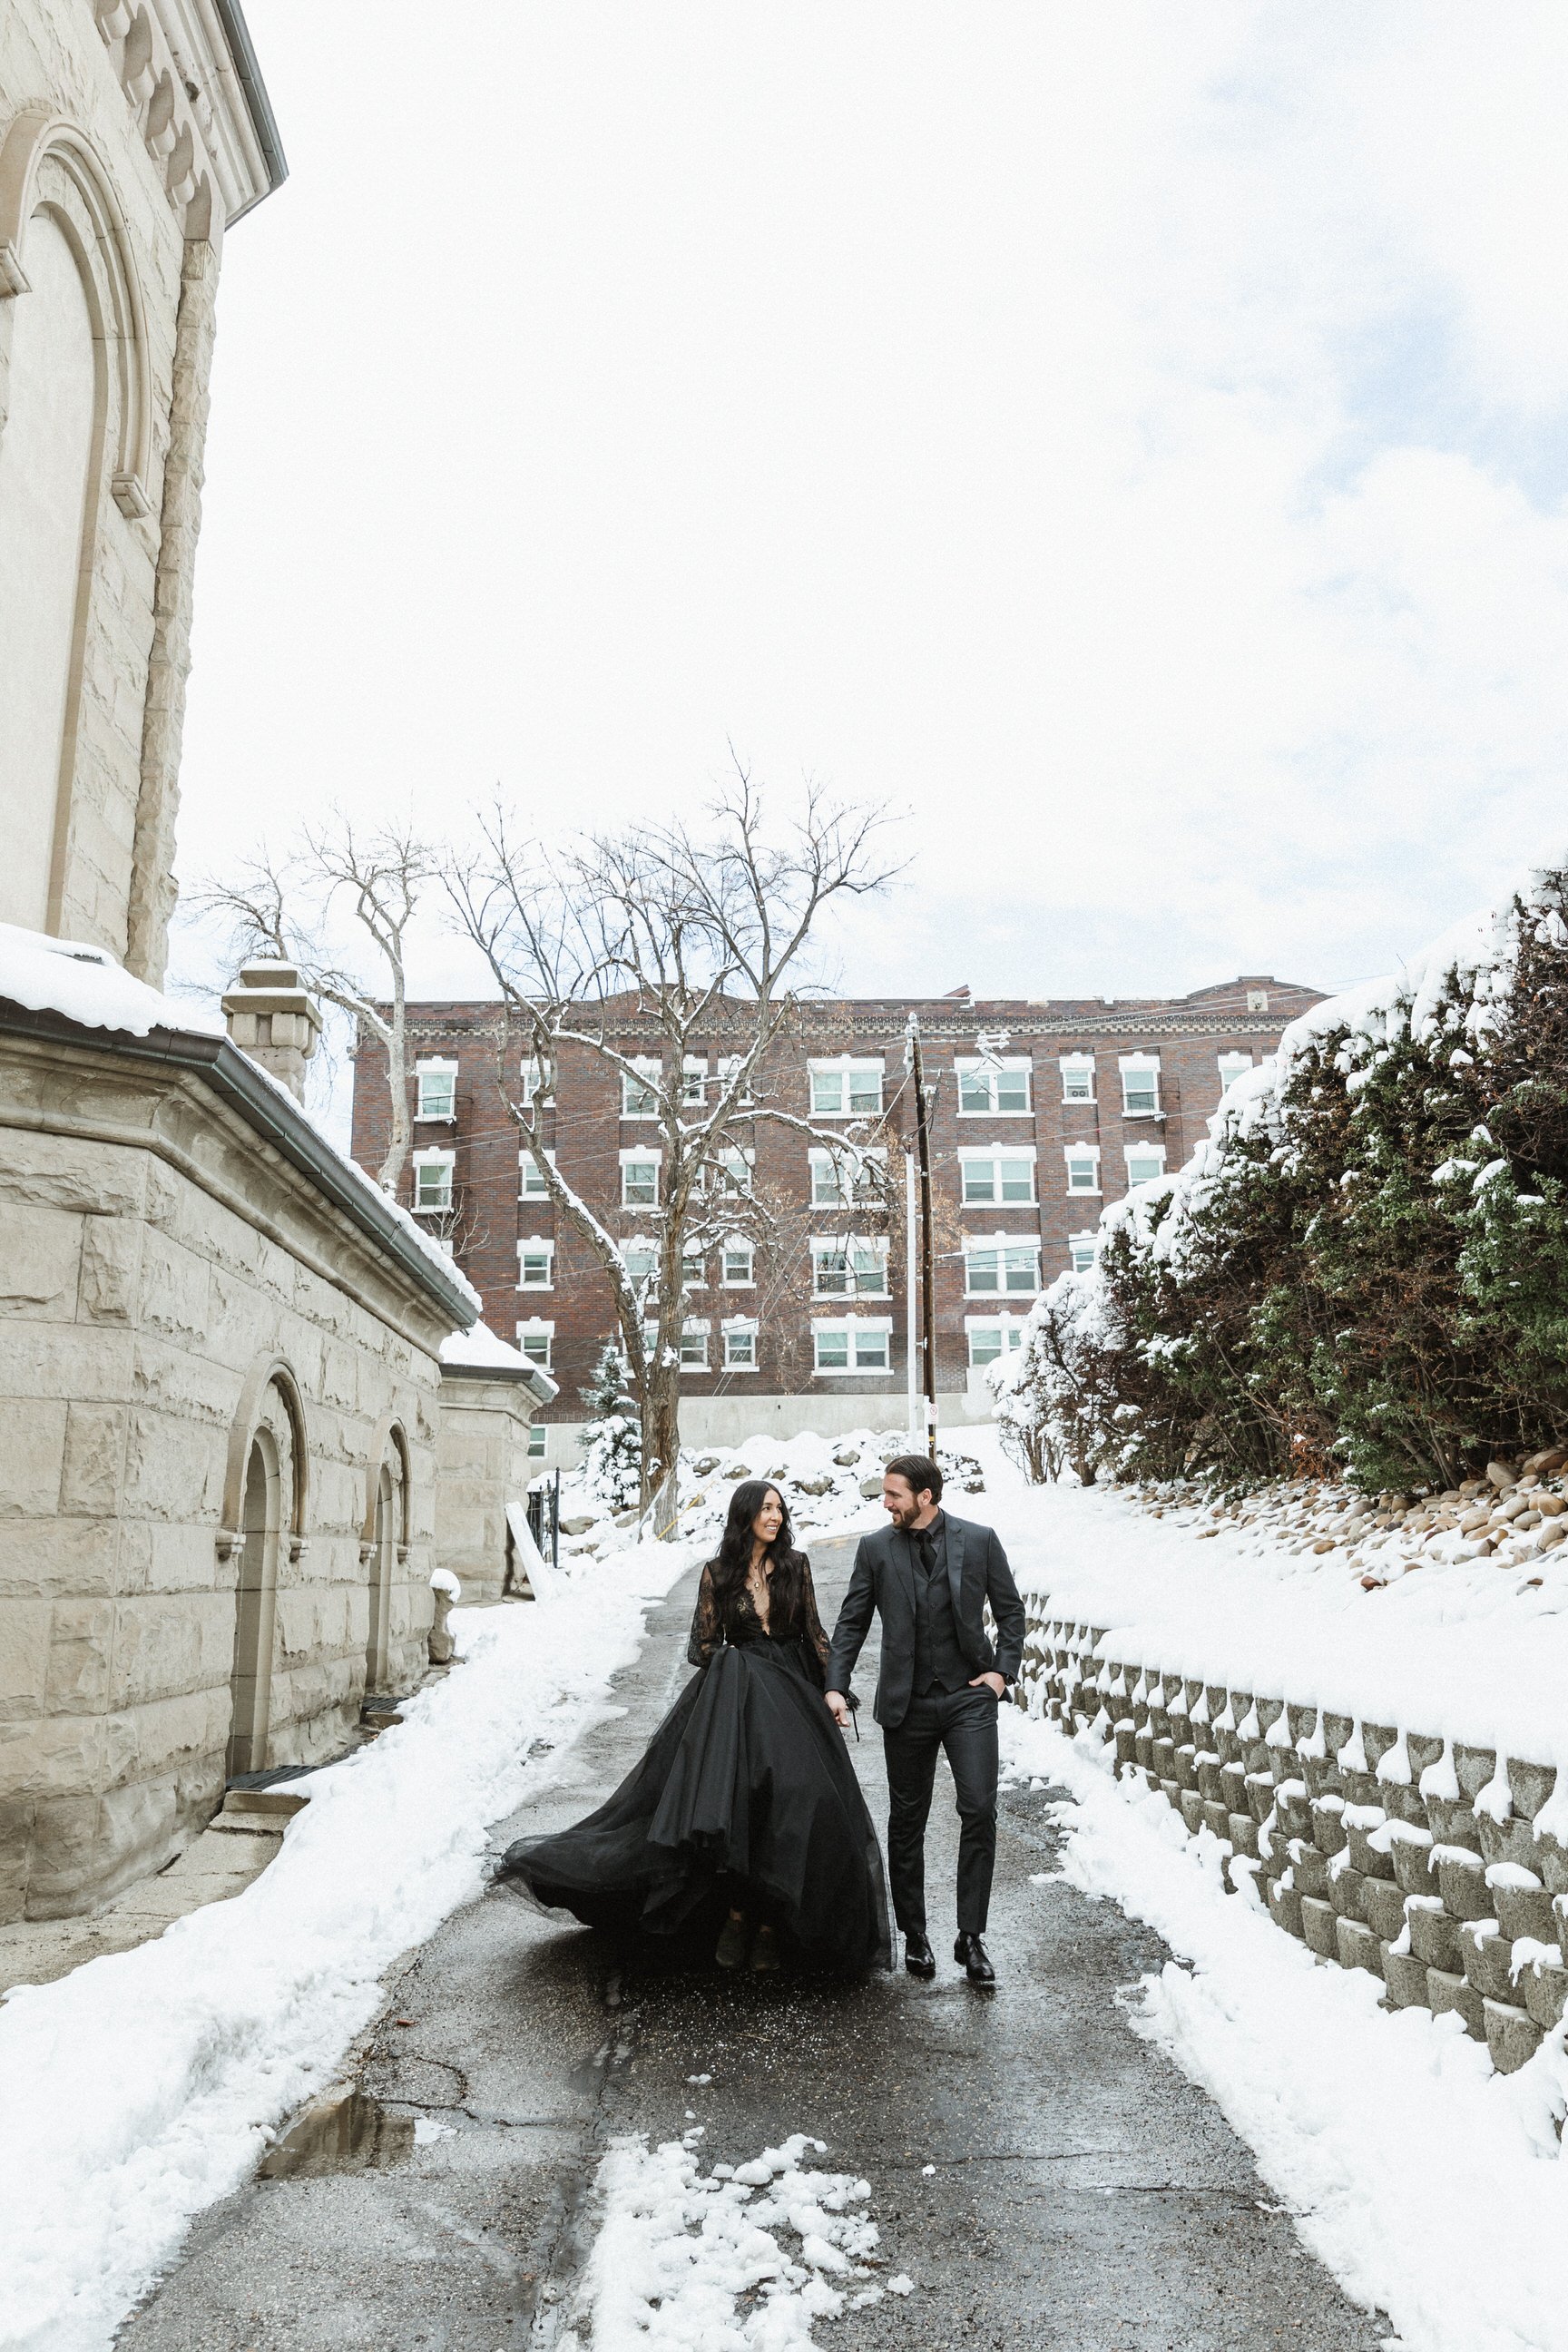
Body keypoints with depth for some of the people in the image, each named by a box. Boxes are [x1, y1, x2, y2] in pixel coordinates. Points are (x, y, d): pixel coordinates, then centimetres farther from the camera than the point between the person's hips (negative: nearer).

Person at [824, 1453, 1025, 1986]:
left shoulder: (979, 1540, -1)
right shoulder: (875, 1548, 1)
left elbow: (1011, 1612, 8)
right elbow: (851, 1623, 4)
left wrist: (1002, 1670, -3)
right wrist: (836, 1687, -6)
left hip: (968, 1697, -1)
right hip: (906, 1703, 2)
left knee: (979, 1810, -11)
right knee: (906, 1821, 9)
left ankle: (971, 1936, 2)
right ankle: (914, 1934, 25)